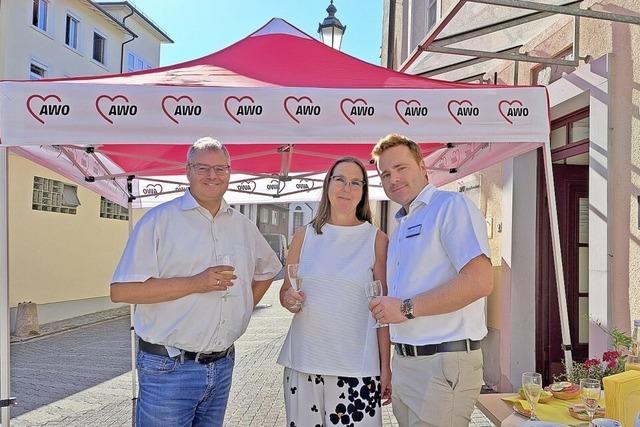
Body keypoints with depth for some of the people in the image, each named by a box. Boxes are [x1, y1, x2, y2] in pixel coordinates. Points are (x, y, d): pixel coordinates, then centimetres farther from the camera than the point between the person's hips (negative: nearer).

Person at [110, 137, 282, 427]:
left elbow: (267, 269, 24)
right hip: (169, 369, -5)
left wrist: (244, 307, 9)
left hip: (222, 366, 5)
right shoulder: (160, 219, -9)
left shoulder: (242, 225, 7)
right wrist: (195, 283, -20)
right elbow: (121, 291, -15)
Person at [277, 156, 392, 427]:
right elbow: (285, 291, 14)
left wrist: (386, 367, -2)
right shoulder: (304, 235, 5)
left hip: (357, 368, -2)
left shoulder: (376, 239, 0)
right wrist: (289, 299, -8)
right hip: (303, 363, 2)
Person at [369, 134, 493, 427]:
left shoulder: (451, 206, -9)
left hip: (443, 364, -8)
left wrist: (407, 308, -19)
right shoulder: (400, 229, 18)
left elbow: (479, 281, -22)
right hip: (403, 362, 8)